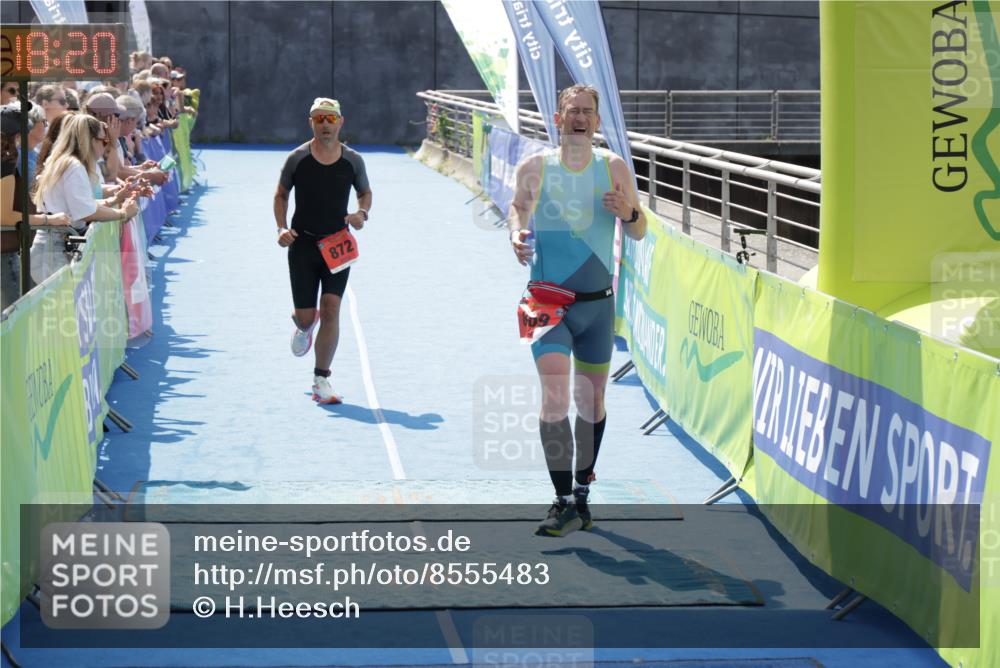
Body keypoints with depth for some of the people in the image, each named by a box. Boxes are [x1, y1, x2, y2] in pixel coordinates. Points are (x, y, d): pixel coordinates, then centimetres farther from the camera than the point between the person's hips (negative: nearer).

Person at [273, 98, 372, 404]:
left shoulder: (353, 160, 1)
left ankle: (321, 380, -3)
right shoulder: (297, 159, -2)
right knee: (304, 316, 1)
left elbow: (365, 192, 17)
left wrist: (362, 213, -5)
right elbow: (280, 195, 9)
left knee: (331, 309, -13)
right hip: (303, 244, 0)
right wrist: (282, 228, -7)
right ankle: (304, 326, 43)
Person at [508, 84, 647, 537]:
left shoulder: (614, 168, 2)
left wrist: (627, 213, -15)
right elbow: (518, 207, 15)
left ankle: (582, 495, 29)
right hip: (548, 303, -2)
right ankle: (563, 503, -13)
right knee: (555, 396, -17)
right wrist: (517, 233, -7)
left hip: (597, 304, 2)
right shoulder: (534, 168, -2)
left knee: (591, 401, 12)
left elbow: (639, 233, 7)